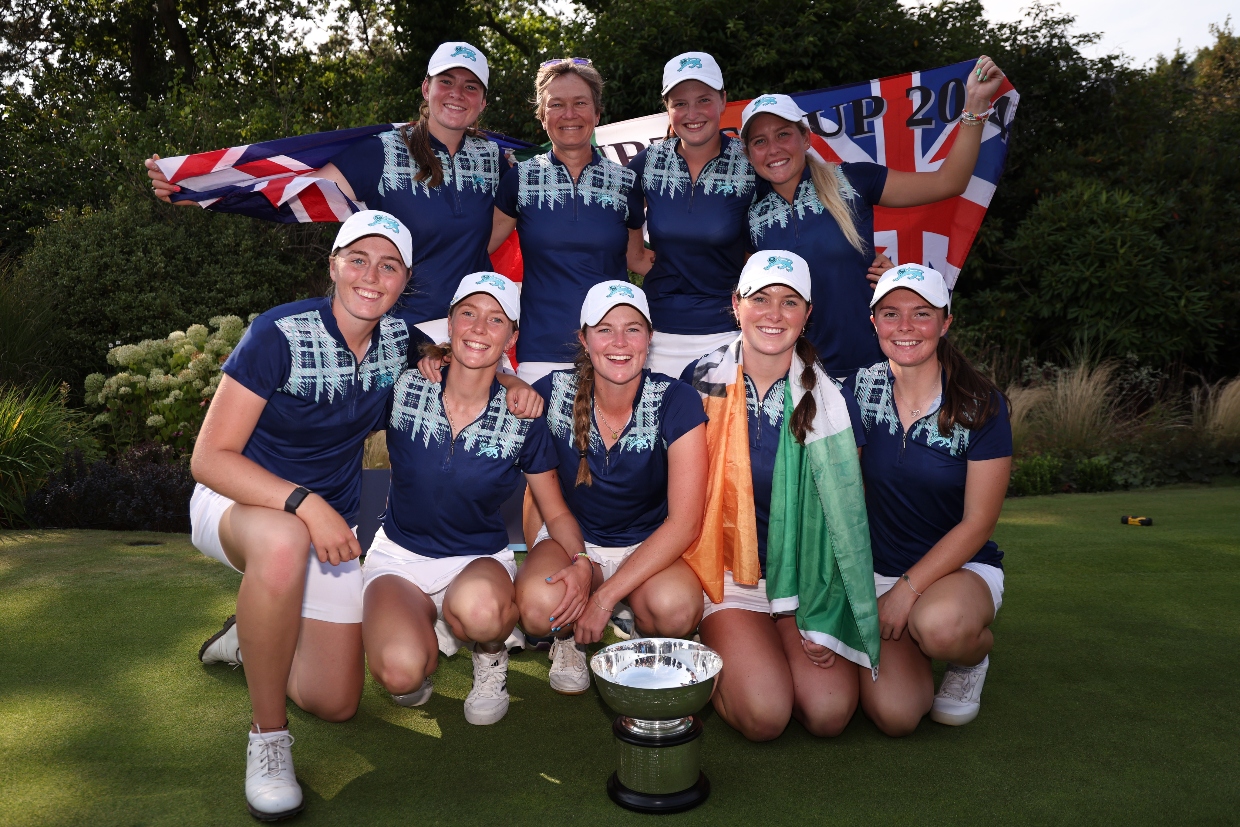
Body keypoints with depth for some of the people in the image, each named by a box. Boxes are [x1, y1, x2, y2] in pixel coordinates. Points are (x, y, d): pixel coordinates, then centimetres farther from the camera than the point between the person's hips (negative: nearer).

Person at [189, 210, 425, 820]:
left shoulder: (400, 338, -8)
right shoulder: (281, 334, -22)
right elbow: (209, 458, -23)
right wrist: (304, 503, -36)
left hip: (328, 523, 5)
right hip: (238, 502, -4)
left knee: (335, 704, 2)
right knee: (284, 541, -44)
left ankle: (254, 636, 34)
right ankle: (267, 736, -22)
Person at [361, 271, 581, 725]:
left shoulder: (521, 420, -9)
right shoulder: (403, 390, -10)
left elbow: (557, 514, -1)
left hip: (480, 559, 0)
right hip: (400, 555, 0)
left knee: (477, 607, -38)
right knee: (399, 672, -29)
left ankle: (490, 656, 0)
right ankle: (423, 632, 9)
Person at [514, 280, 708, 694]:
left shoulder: (676, 402, -16)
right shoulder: (554, 393, -13)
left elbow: (685, 521, -18)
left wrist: (605, 597, -22)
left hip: (650, 545, 0)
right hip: (572, 538, 1)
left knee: (676, 608, -32)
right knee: (538, 605, -31)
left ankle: (647, 643, 6)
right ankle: (569, 637, 7)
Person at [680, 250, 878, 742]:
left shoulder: (829, 398, -4)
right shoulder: (702, 381, -3)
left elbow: (846, 511, -1)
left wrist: (825, 619, -6)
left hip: (804, 577, 2)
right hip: (727, 574, -1)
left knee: (829, 713, -15)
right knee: (764, 714, -19)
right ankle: (717, 655, 12)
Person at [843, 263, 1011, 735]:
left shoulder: (981, 405, -12)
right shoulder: (860, 389, -4)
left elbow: (978, 521, -12)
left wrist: (908, 590, -19)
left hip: (962, 567, -2)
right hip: (879, 568, 2)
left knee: (939, 624, -39)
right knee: (893, 712, -19)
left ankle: (973, 653, 1)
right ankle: (908, 647, 17)